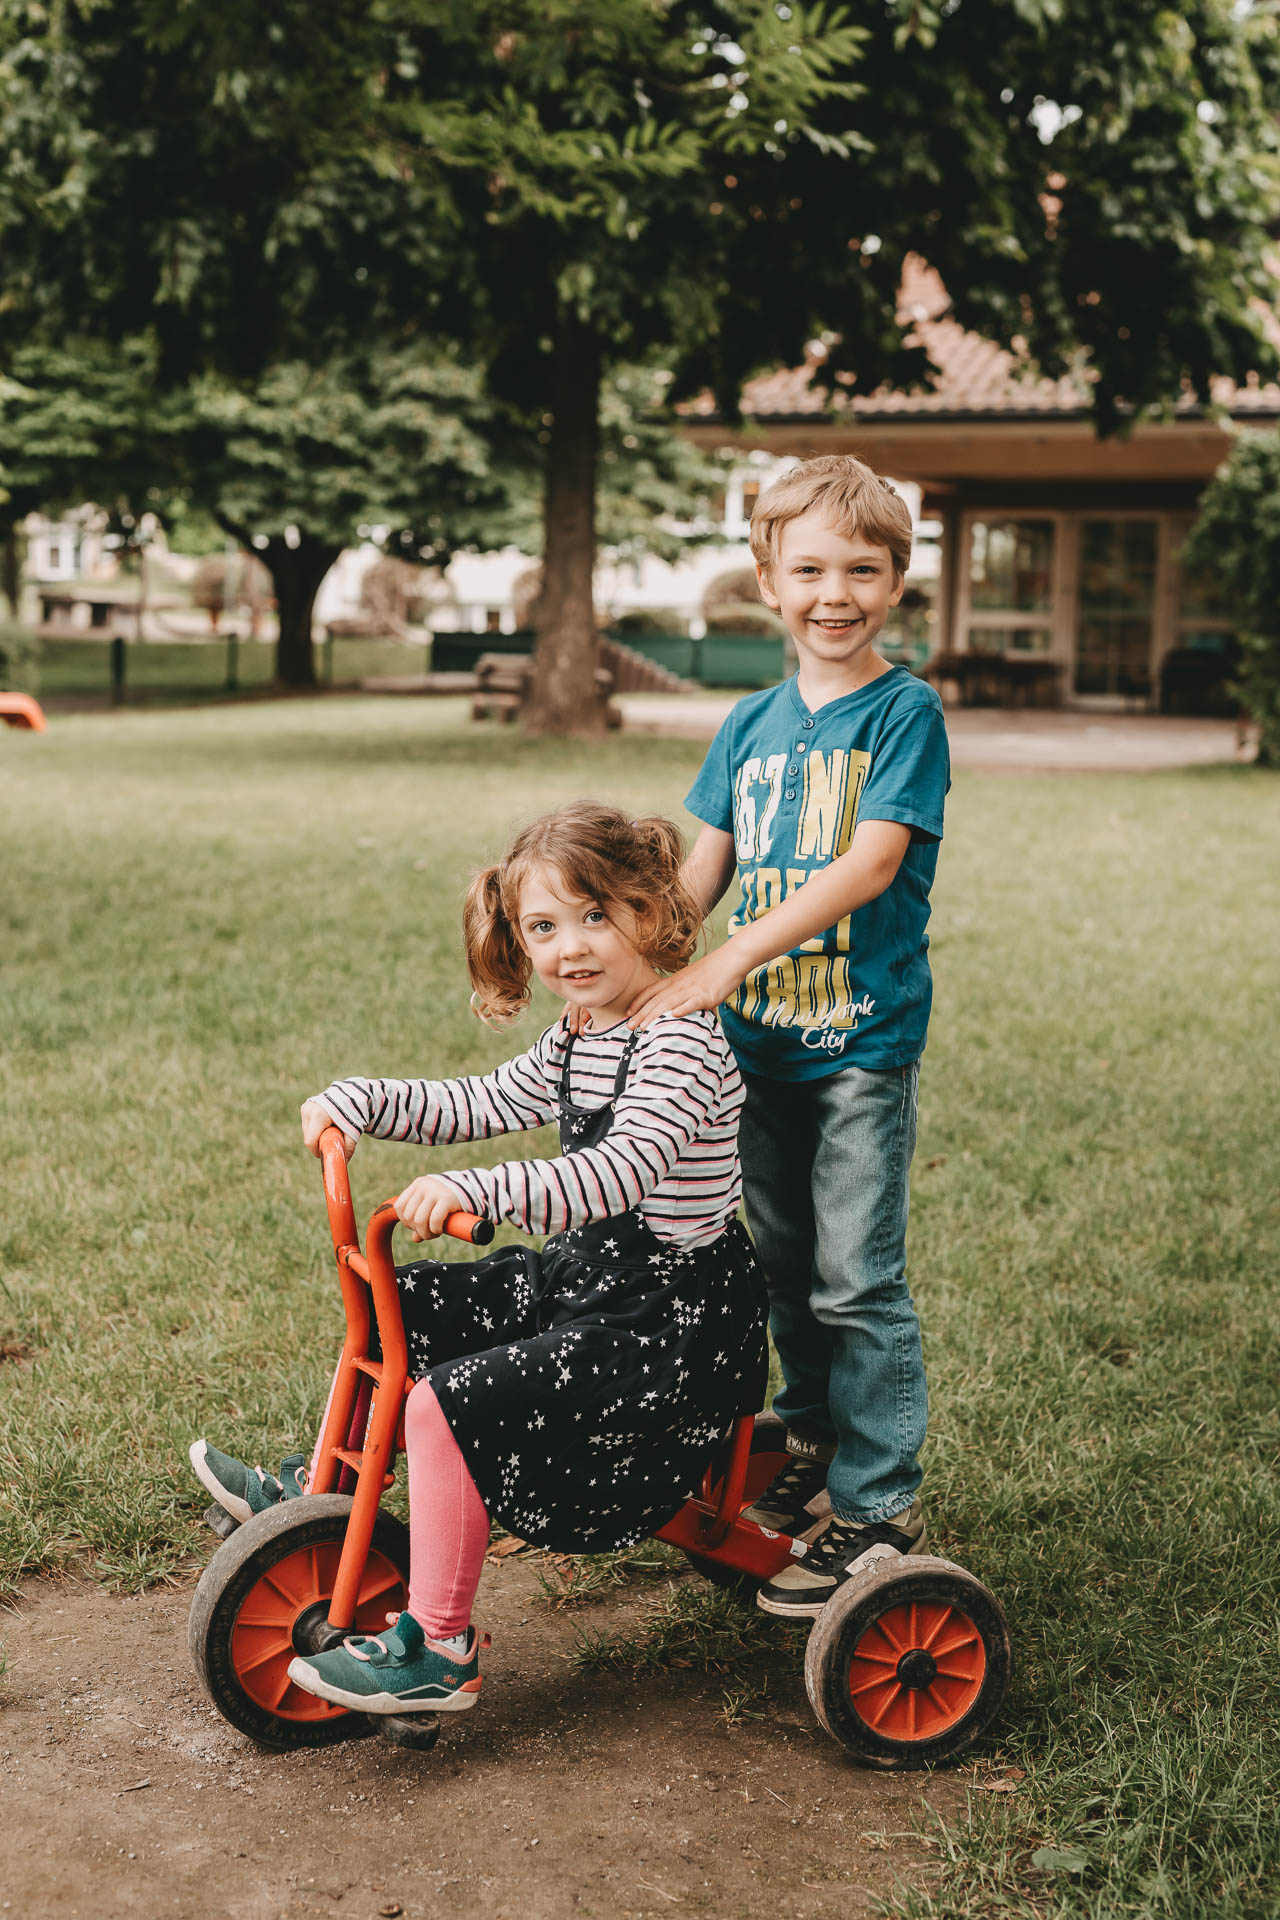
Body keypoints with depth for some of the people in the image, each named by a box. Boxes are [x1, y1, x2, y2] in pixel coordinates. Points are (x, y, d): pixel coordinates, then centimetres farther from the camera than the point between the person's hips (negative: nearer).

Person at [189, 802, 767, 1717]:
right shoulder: (576, 1039, 9)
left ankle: (437, 1651, -9)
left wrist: (478, 1189, -48)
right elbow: (485, 1103, 21)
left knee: (451, 1402, -22)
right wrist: (362, 1101, 7)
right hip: (582, 1279, 10)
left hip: (670, 1319, -10)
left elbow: (626, 1167, -37)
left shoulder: (681, 1041, -21)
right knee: (392, 1305, 11)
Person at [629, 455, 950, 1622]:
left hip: (864, 1042, -6)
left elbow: (871, 862, -19)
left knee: (857, 1283, -4)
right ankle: (815, 1449, 35)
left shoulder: (905, 711, -8)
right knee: (786, 1270, 17)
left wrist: (726, 964, -26)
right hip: (763, 1043, 6)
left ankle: (880, 1507, 7)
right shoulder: (753, 724, 9)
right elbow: (705, 864, 9)